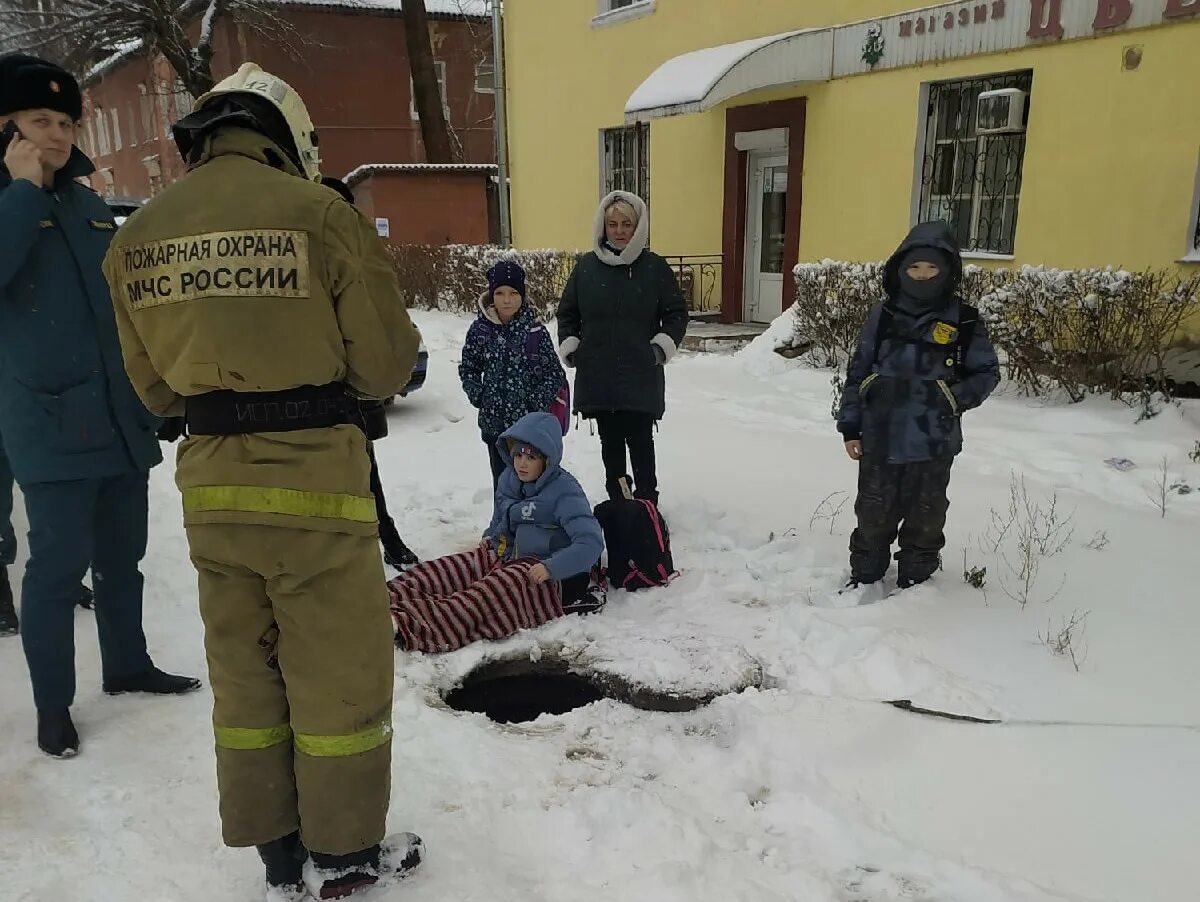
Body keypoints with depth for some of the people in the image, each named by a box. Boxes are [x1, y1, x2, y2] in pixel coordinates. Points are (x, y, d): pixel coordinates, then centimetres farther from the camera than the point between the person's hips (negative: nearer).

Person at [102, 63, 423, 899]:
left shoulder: (139, 236, 5)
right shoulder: (319, 214, -11)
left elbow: (155, 383, 10)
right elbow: (385, 364, -8)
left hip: (211, 480, 5)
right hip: (314, 477, -5)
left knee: (245, 671, 18)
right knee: (338, 670, 11)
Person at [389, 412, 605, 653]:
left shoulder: (564, 492, -13)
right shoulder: (509, 479, 8)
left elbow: (591, 542, -22)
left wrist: (551, 567, -29)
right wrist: (490, 537, 7)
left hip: (548, 576, -8)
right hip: (506, 557, 8)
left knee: (490, 591, -35)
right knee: (440, 569, -14)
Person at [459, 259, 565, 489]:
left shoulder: (535, 330, -5)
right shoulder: (480, 329, 0)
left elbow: (556, 374, -1)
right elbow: (468, 369, 10)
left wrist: (538, 401, -12)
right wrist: (478, 396, -4)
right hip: (494, 423, 2)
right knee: (502, 480, 11)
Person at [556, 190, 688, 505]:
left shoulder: (655, 267, -2)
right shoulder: (586, 266, 3)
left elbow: (677, 314, 5)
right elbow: (567, 312, 13)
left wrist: (663, 346, -8)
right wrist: (569, 347, 2)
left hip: (641, 377, -2)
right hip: (597, 376, 3)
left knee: (640, 443, -1)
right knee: (610, 444, 12)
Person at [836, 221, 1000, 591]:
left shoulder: (964, 322, -4)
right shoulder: (883, 317, -1)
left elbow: (987, 372, 4)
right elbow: (858, 373, 3)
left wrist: (956, 397, -13)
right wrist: (850, 426, 1)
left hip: (932, 443, -1)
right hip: (880, 438, 1)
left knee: (924, 517, 14)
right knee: (874, 514, 13)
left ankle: (915, 581, 31)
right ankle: (865, 575, 31)